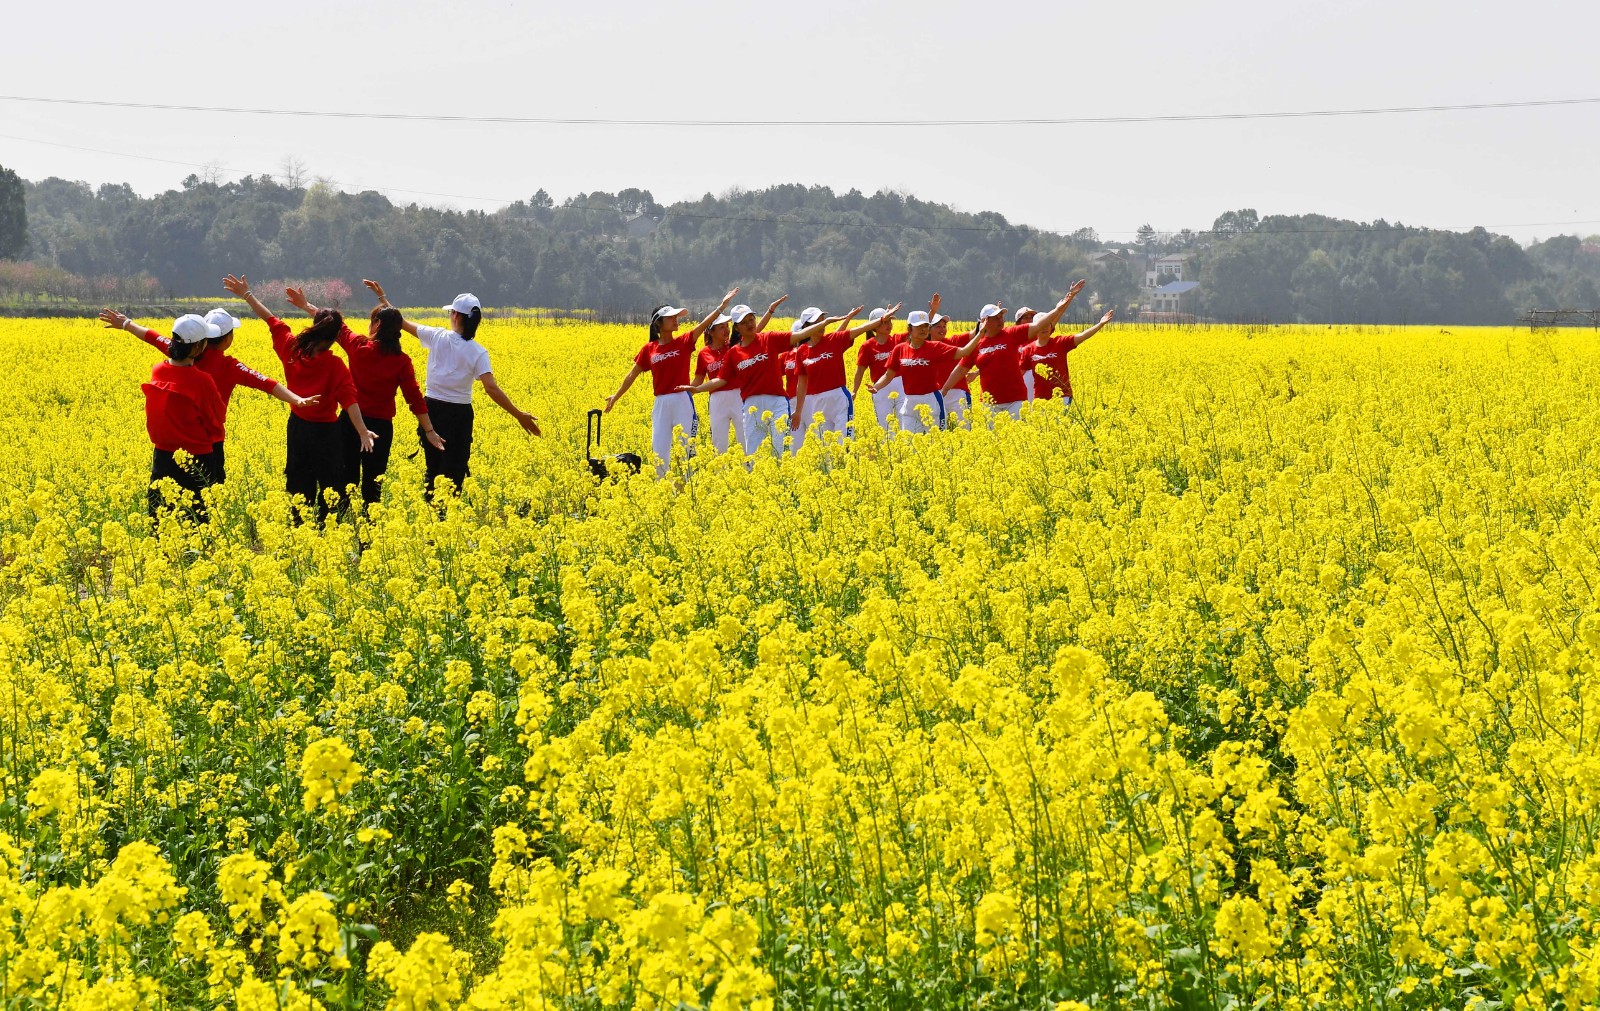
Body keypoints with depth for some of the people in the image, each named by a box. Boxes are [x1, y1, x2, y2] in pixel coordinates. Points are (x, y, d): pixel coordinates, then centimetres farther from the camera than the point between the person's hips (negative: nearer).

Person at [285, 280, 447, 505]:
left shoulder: (358, 347, -8)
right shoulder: (402, 361, -7)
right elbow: (414, 397, -7)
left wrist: (306, 306, 19)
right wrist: (429, 431, -3)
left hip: (351, 421, 0)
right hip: (381, 426, 0)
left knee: (346, 478, 9)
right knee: (373, 484, 8)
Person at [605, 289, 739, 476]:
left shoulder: (684, 342, 1)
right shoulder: (649, 349, 6)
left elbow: (705, 323, -9)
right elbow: (633, 375, 12)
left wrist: (723, 305, -20)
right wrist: (616, 396, 13)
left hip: (682, 401, -2)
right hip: (661, 403, 2)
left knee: (686, 446, 0)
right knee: (659, 448, 3)